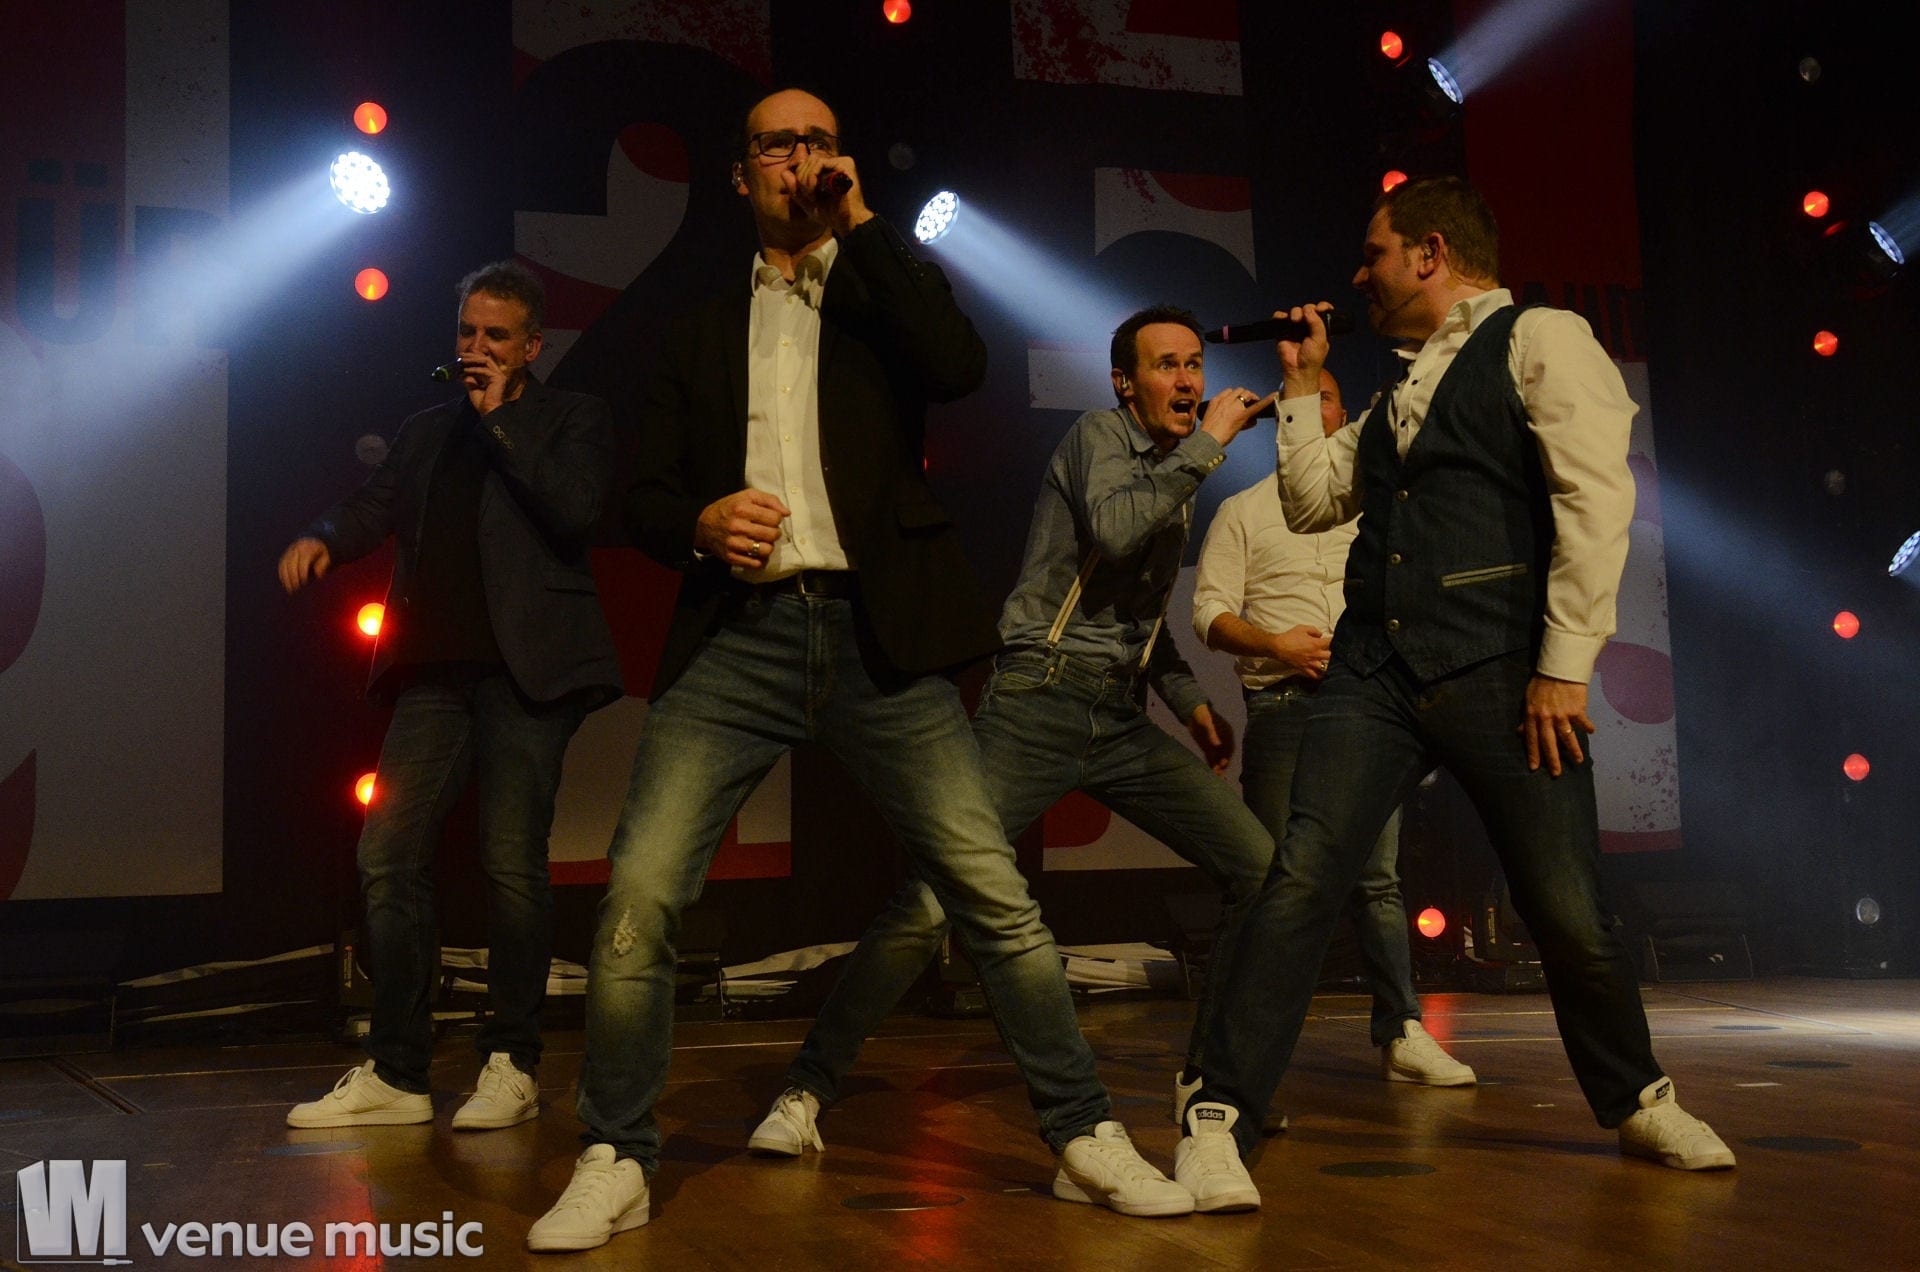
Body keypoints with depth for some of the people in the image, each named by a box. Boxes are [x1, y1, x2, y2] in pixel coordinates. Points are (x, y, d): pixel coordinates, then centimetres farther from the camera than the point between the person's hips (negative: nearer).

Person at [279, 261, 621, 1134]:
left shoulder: (571, 419, 7)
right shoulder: (427, 431, 23)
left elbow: (577, 511, -10)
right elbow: (373, 507, 16)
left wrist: (501, 419, -6)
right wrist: (321, 538, -6)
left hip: (526, 668, -5)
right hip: (436, 671, 5)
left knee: (512, 864, -7)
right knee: (388, 857, 0)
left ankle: (511, 1067, 5)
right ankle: (395, 1075, 7)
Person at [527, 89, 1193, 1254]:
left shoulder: (886, 295, 15)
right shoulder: (703, 335, 19)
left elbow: (963, 365, -8)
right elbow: (645, 498, 14)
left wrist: (862, 223, -3)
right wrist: (701, 521, -9)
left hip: (877, 633, -1)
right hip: (739, 635, 1)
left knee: (997, 894, -5)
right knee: (640, 894, -12)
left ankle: (1087, 1139, 9)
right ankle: (615, 1165, 2)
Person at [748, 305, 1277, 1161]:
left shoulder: (1171, 476, 22)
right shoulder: (1097, 437, -1)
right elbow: (1113, 529, -24)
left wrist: (1186, 695, 23)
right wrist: (1207, 444, -17)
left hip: (1122, 720, 8)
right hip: (1040, 703, -8)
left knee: (1262, 869, -2)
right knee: (932, 902, -18)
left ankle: (1207, 1077, 13)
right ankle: (806, 1089, -4)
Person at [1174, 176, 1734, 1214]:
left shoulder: (1540, 342, 2)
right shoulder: (1401, 389, 24)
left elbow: (1596, 503, -9)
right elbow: (1311, 503, 28)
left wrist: (1563, 666, -14)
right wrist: (1302, 385, 22)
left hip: (1498, 671, -5)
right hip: (1374, 670, 5)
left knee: (1567, 912, 1)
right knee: (1299, 885, -9)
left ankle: (1639, 1105, 26)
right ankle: (1217, 1121, -6)